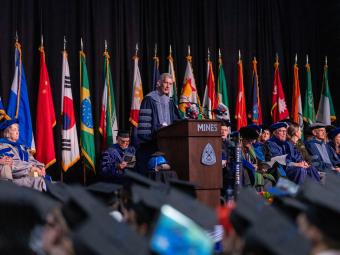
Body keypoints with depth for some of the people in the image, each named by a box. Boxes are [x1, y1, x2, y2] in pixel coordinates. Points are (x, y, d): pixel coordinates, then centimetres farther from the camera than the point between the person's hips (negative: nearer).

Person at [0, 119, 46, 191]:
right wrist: (31, 167, -17)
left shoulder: (21, 147, 26)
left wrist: (40, 167, -4)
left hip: (31, 173, 7)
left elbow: (32, 160, 18)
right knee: (38, 180, -31)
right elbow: (11, 163, -12)